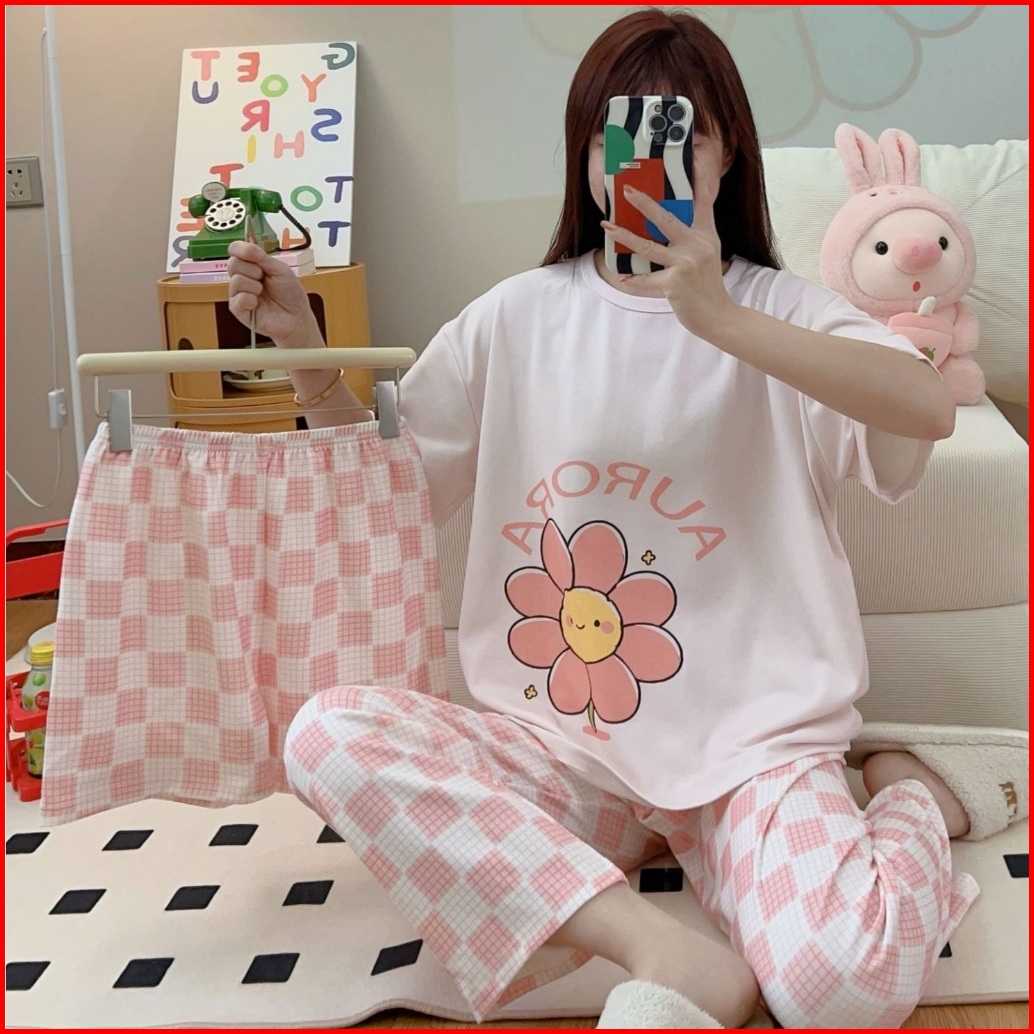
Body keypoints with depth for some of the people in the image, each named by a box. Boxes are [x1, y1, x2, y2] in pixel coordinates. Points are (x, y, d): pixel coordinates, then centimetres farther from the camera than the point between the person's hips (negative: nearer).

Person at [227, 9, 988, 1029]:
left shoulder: (775, 307, 0)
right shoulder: (518, 316, 6)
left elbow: (930, 407, -20)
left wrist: (719, 318, -27)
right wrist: (304, 349, 0)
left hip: (750, 740, -2)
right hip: (563, 744, 3)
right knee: (326, 734, -22)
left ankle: (904, 795, 8)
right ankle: (665, 948, -23)